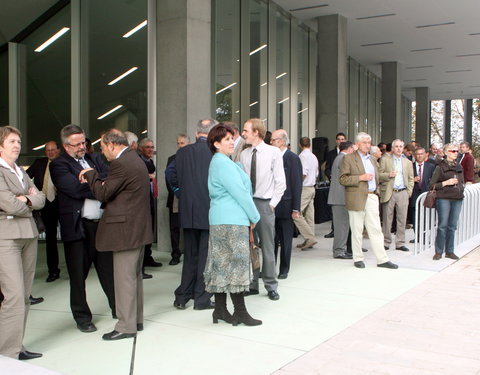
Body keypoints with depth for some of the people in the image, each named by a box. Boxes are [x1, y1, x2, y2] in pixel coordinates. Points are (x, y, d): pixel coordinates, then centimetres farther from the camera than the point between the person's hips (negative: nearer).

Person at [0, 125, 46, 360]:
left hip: (28, 235, 8)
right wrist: (30, 202, 1)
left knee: (24, 296, 8)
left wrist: (25, 199, -7)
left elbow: (41, 199, 11)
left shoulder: (21, 172, 18)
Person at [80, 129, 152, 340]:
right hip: (139, 228, 10)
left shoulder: (120, 164, -17)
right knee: (135, 276, 17)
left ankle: (126, 326, 5)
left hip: (126, 230, -10)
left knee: (124, 278, -3)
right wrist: (95, 180, 8)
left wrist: (90, 175, -1)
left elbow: (102, 193, -15)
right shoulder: (136, 160, 15)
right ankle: (136, 320, 27)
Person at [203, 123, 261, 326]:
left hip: (220, 219, 10)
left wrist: (251, 215, 18)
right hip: (232, 220, -10)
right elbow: (240, 193, -16)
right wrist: (254, 216, -7)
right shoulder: (224, 164, -15)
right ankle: (240, 312, -1)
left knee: (221, 264, 10)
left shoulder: (218, 162, 17)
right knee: (237, 263, -6)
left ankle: (220, 309, 15)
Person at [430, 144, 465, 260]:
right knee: (443, 225, -5)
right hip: (444, 199, -5)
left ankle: (449, 251, 14)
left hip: (457, 199, 5)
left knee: (452, 226, 6)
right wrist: (446, 183, -14)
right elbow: (432, 185, -5)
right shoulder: (440, 167, -2)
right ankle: (438, 251, 3)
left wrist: (461, 186, 8)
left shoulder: (459, 167, 16)